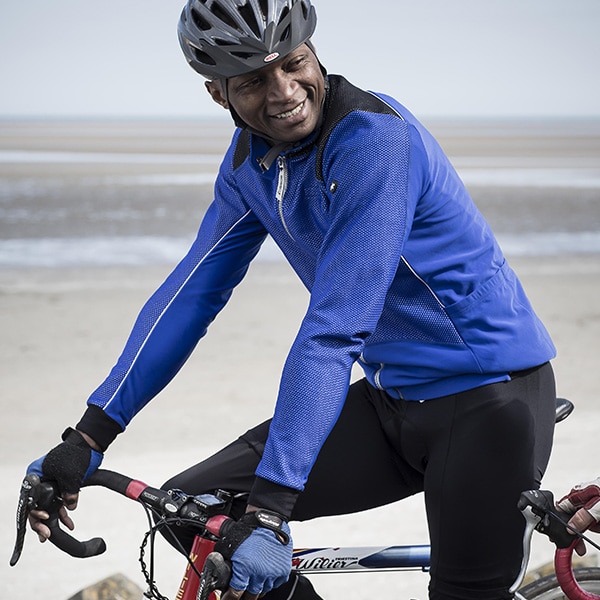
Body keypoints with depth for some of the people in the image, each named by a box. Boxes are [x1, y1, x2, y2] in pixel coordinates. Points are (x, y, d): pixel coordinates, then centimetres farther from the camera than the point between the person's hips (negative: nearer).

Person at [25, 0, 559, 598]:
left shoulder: (376, 136, -25)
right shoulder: (249, 161, 0)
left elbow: (333, 330, -31)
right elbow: (190, 294, 5)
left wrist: (269, 508, -33)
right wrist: (87, 438, -2)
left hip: (489, 395, -7)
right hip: (394, 398, 7)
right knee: (192, 511, -1)